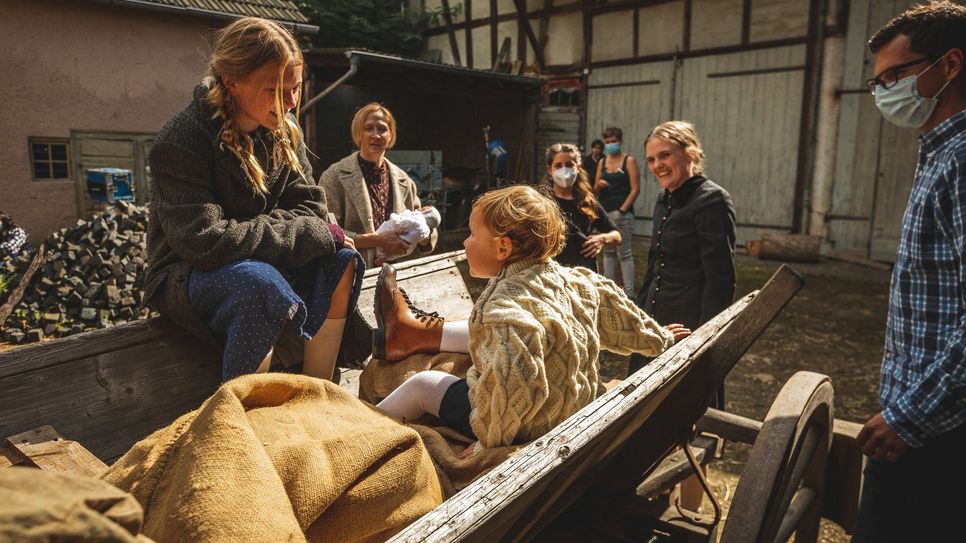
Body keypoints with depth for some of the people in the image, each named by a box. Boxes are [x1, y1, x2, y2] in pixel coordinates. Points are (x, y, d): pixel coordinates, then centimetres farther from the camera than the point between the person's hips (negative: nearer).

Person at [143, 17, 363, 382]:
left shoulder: (285, 131, 0)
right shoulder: (182, 141, -20)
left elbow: (309, 208, -2)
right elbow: (204, 241, -29)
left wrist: (255, 230, -24)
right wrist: (315, 234, -26)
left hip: (260, 264, 7)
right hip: (186, 277, -6)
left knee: (341, 262, -17)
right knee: (263, 285, -36)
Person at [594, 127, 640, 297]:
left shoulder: (629, 160, -1)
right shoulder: (602, 162, 14)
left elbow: (635, 189, -6)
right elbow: (595, 190, 14)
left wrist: (623, 209, -12)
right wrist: (599, 184, -9)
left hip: (621, 213, -6)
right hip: (604, 212, 6)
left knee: (624, 253, -6)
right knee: (608, 252, 10)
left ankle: (628, 293, -4)